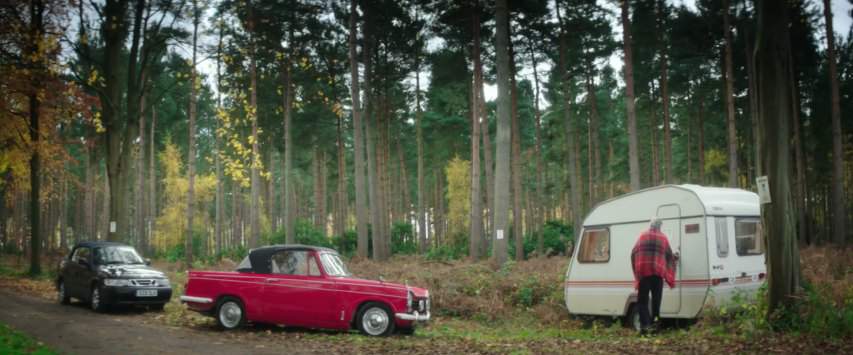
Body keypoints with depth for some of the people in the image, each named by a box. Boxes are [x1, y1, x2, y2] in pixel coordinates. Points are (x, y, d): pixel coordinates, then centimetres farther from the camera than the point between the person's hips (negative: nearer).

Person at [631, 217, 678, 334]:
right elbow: (669, 255, 11)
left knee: (643, 300, 3)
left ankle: (644, 324, -8)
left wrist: (636, 269, 21)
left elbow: (633, 254, 7)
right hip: (658, 272, 0)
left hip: (643, 272, 0)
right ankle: (655, 320, 9)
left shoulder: (642, 236, 8)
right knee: (656, 299, 11)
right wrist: (675, 257, 34)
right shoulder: (663, 238, 7)